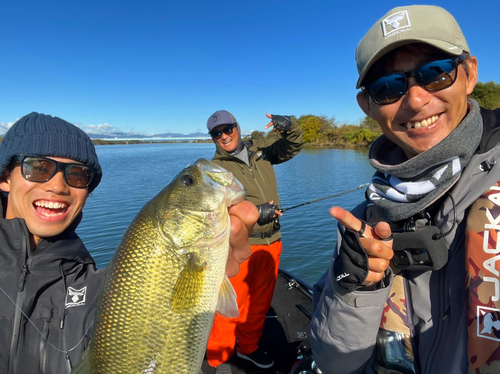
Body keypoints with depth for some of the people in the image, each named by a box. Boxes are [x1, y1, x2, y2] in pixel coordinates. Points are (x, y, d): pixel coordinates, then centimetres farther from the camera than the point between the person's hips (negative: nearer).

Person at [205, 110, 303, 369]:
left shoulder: (260, 149, 9)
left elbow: (291, 147, 11)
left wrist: (289, 127, -10)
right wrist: (255, 213, -24)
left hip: (271, 243, 5)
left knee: (260, 302, 19)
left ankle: (249, 347, 40)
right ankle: (217, 358, 25)